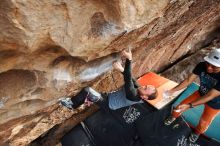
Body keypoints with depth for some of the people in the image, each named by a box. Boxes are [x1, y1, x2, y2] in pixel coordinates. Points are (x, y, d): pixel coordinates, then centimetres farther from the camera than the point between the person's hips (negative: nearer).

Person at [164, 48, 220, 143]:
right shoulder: (202, 66, -28)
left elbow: (210, 96, -36)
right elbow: (188, 80, -21)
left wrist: (189, 106, -42)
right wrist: (172, 91, -29)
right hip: (201, 93, 3)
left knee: (204, 122, 16)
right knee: (182, 105, 10)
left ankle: (197, 132, 50)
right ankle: (173, 117, 42)